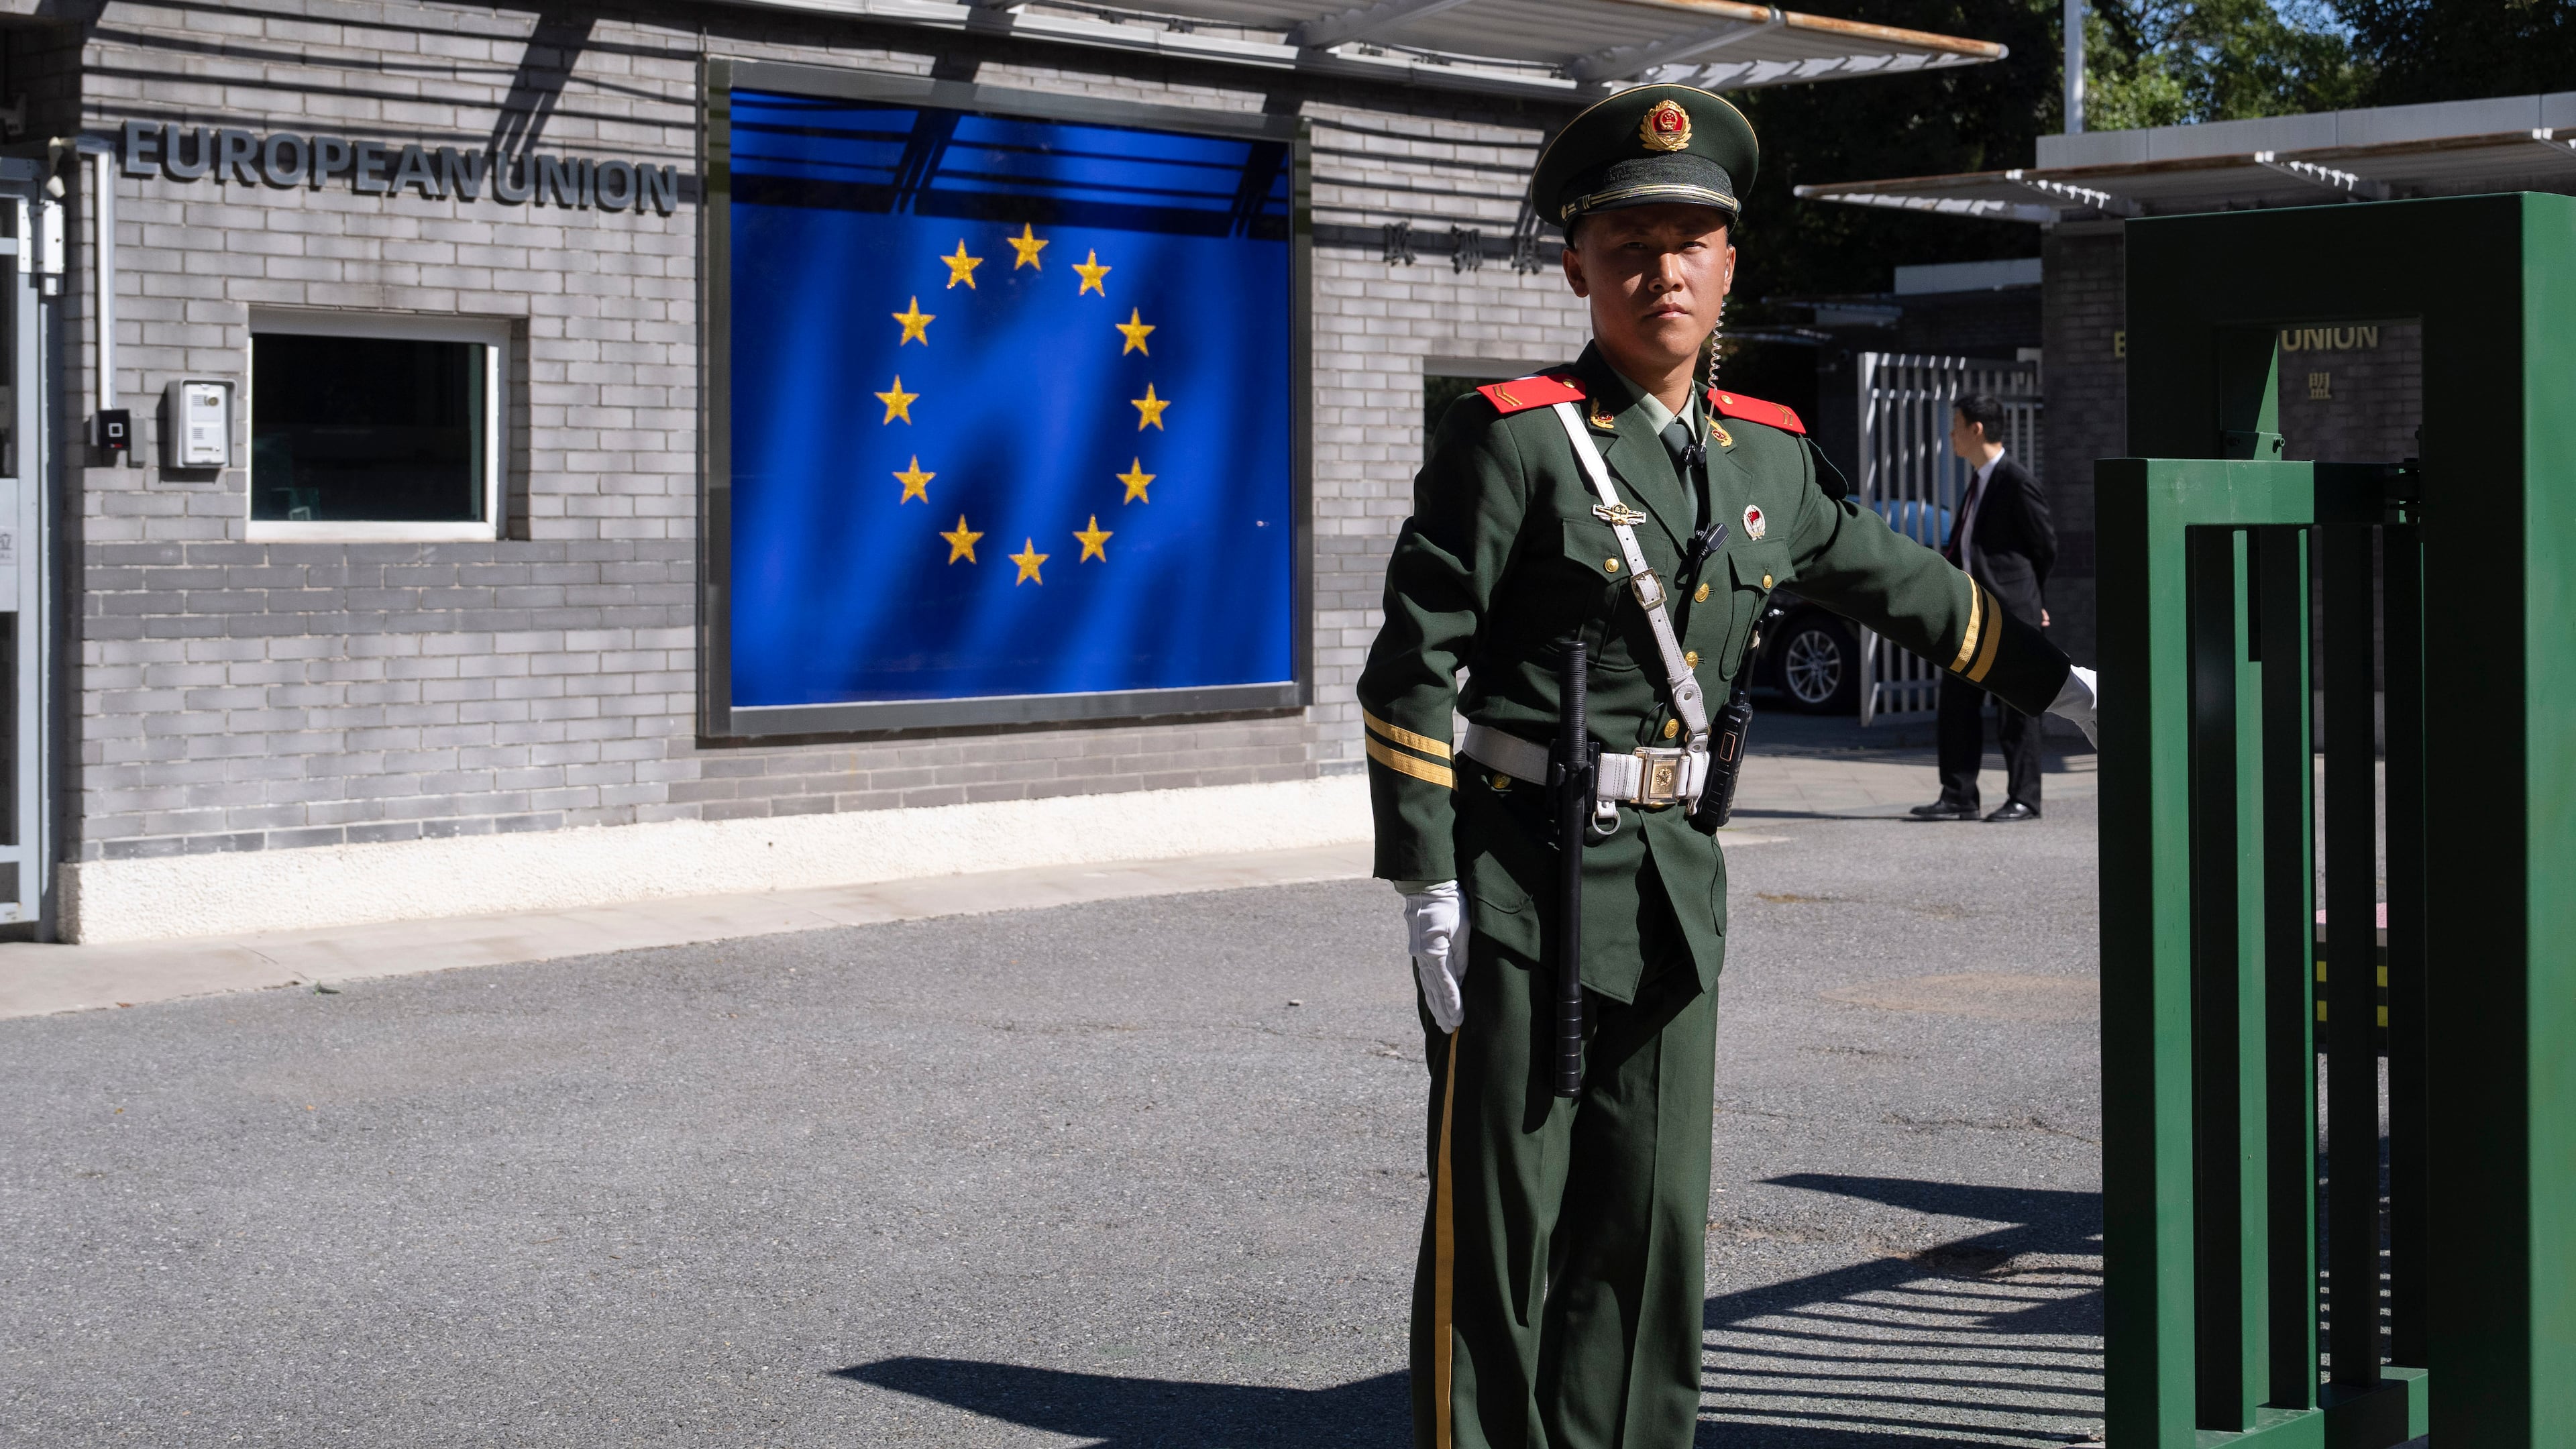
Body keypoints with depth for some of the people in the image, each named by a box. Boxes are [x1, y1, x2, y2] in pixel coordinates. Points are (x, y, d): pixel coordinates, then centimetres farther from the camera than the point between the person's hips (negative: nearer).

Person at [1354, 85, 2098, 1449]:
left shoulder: (1762, 452, 9)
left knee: (1653, 1212, 9)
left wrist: (2053, 681, 33)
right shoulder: (1512, 438, -9)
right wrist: (1427, 885, -15)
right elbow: (1409, 669, -11)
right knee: (1499, 1218, 0)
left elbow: (1884, 574, 25)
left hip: (1673, 875, 6)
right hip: (1518, 870, -5)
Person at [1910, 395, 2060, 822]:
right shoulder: (1978, 479, 14)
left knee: (2015, 708, -1)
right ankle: (1958, 797, 13)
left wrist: (2024, 596, 4)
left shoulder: (2017, 481, -12)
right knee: (1957, 703, 8)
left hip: (2010, 613, -9)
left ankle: (2023, 799, 7)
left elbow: (2046, 547, -6)